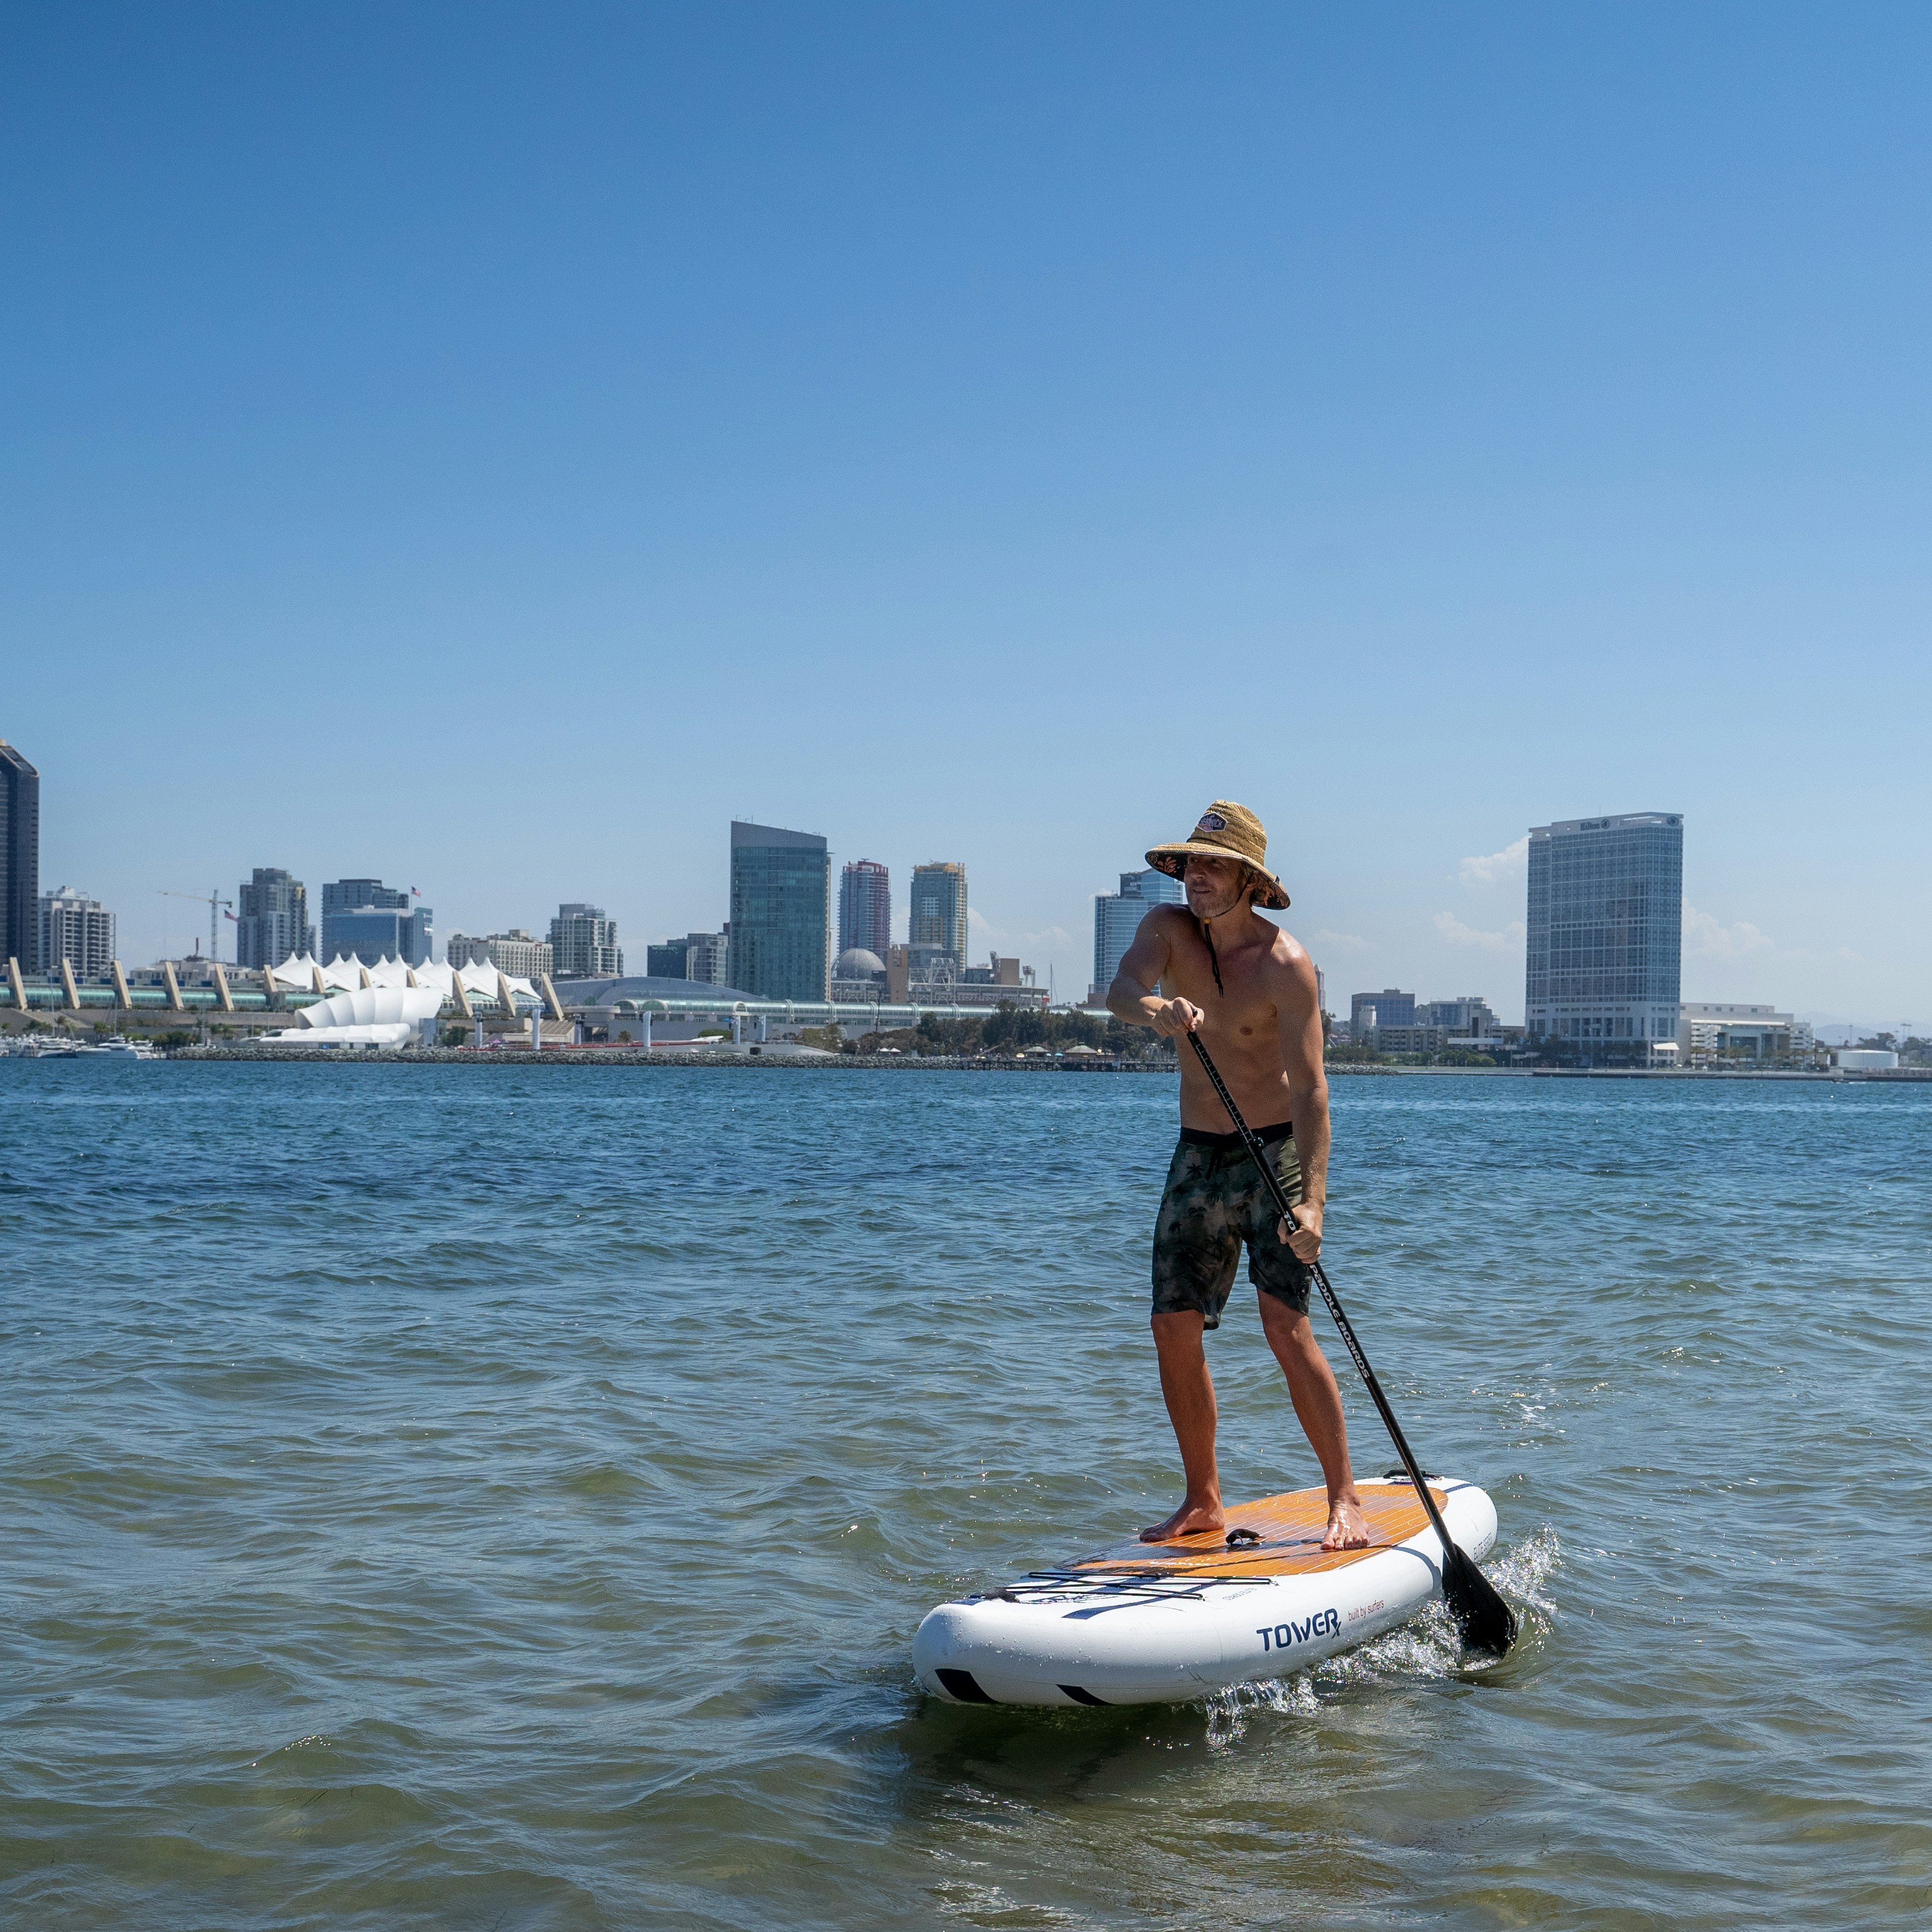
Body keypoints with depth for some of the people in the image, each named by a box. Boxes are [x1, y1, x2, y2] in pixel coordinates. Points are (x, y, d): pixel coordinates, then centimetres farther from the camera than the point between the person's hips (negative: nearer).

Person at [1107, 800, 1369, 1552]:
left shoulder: (1285, 965, -17)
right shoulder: (1167, 929, -3)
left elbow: (1310, 1088, -24)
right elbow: (1121, 991, -24)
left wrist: (1312, 1200, -35)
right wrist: (1155, 1008, -49)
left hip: (1275, 1153, -5)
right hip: (1197, 1158, 5)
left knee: (1286, 1326, -15)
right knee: (1174, 1329, 3)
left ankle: (1345, 1499, -6)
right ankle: (1203, 1502, 16)